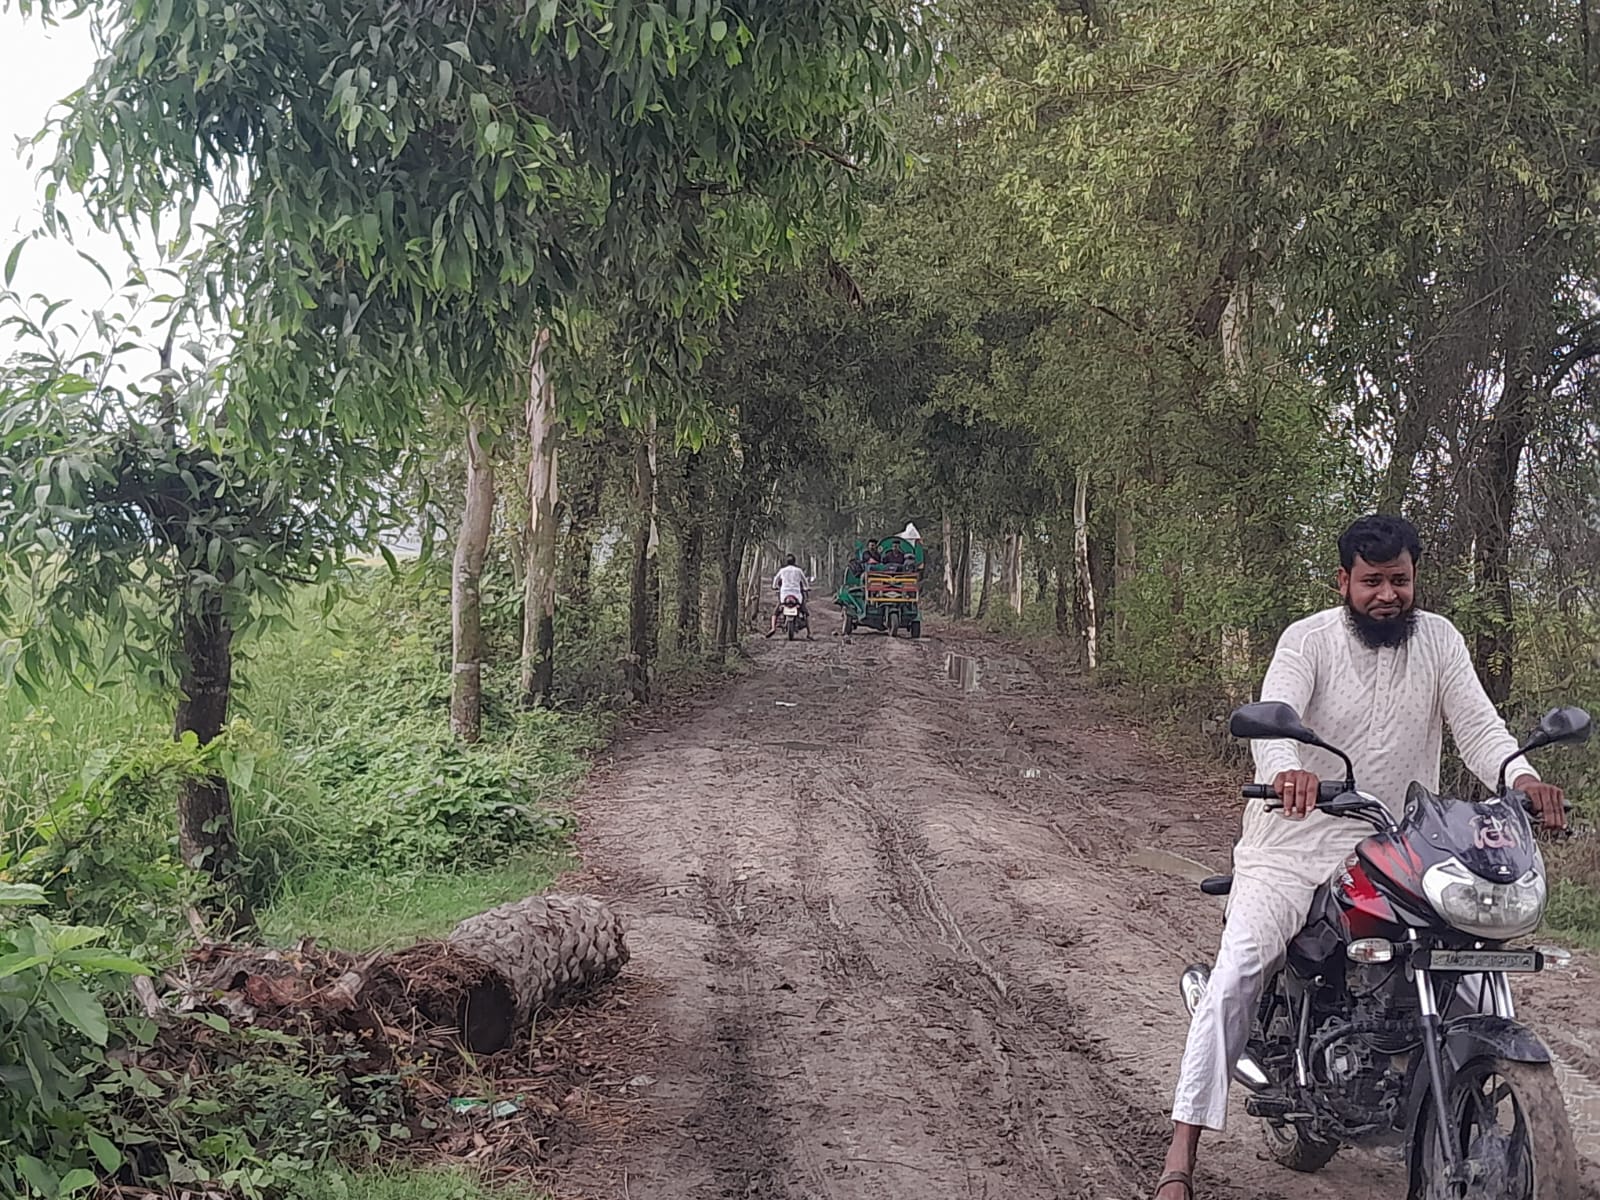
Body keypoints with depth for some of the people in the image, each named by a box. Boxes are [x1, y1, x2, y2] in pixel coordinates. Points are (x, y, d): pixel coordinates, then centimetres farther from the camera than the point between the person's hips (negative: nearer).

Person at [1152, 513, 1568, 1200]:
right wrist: (1286, 771, -46)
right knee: (1234, 976, -19)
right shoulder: (1309, 640, -7)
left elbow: (1476, 723, -5)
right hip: (1298, 841, -4)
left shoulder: (1438, 640, 5)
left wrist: (1519, 774, -28)